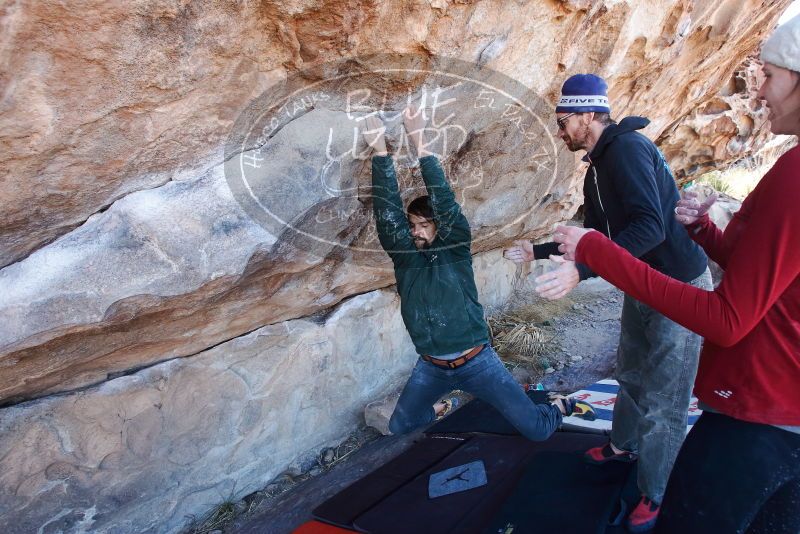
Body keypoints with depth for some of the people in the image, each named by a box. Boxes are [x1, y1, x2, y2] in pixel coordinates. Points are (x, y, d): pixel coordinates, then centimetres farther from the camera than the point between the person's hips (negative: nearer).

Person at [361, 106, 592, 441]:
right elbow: (387, 212, -13)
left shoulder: (454, 251, -9)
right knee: (399, 428, 16)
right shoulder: (404, 256, -2)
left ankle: (561, 407, 35)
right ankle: (442, 408, 44)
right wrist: (380, 152, -20)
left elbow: (446, 205, -22)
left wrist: (420, 147, -28)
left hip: (476, 362, -4)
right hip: (431, 367, 4)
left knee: (537, 430, 0)